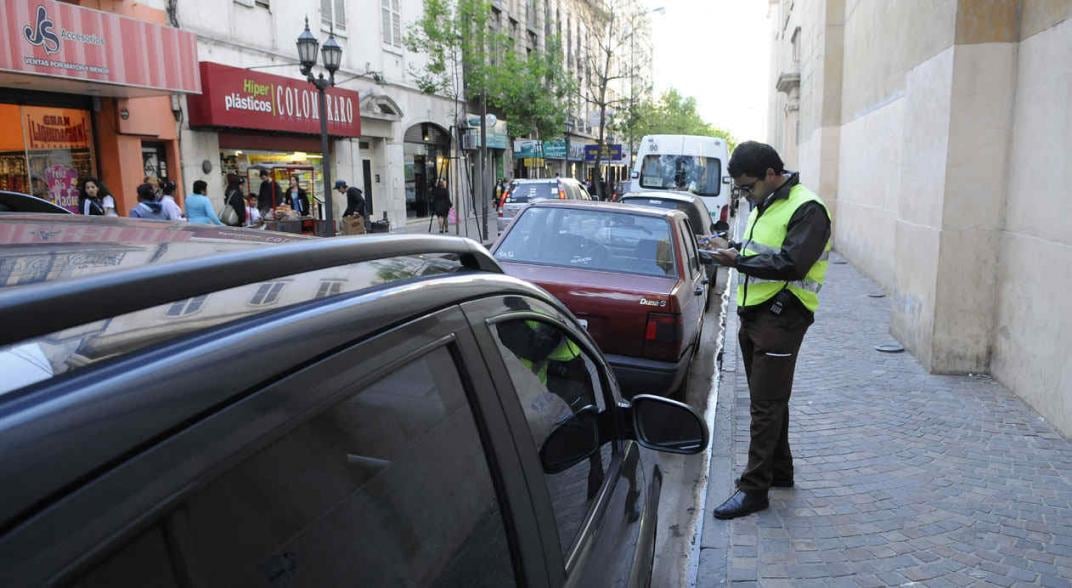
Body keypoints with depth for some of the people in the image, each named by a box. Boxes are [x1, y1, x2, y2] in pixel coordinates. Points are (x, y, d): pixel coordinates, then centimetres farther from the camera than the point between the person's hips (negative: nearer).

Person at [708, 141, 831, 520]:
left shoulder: (807, 210, -13)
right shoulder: (765, 206, 17)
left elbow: (792, 264, -23)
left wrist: (739, 261, -21)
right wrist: (732, 250, 4)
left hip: (781, 318, -9)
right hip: (754, 315, 9)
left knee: (766, 404, -6)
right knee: (768, 400, 17)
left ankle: (754, 488, 1)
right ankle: (779, 471, 31)